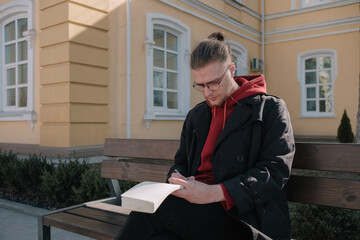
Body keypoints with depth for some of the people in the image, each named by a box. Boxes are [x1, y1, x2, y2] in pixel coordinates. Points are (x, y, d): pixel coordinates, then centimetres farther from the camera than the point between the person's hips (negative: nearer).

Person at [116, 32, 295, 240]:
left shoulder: (271, 108, 2)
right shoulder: (195, 115, 19)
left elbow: (276, 171, -8)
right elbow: (181, 162, 24)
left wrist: (214, 193, -20)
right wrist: (177, 179, -2)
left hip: (243, 214, -4)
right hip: (196, 206, 4)